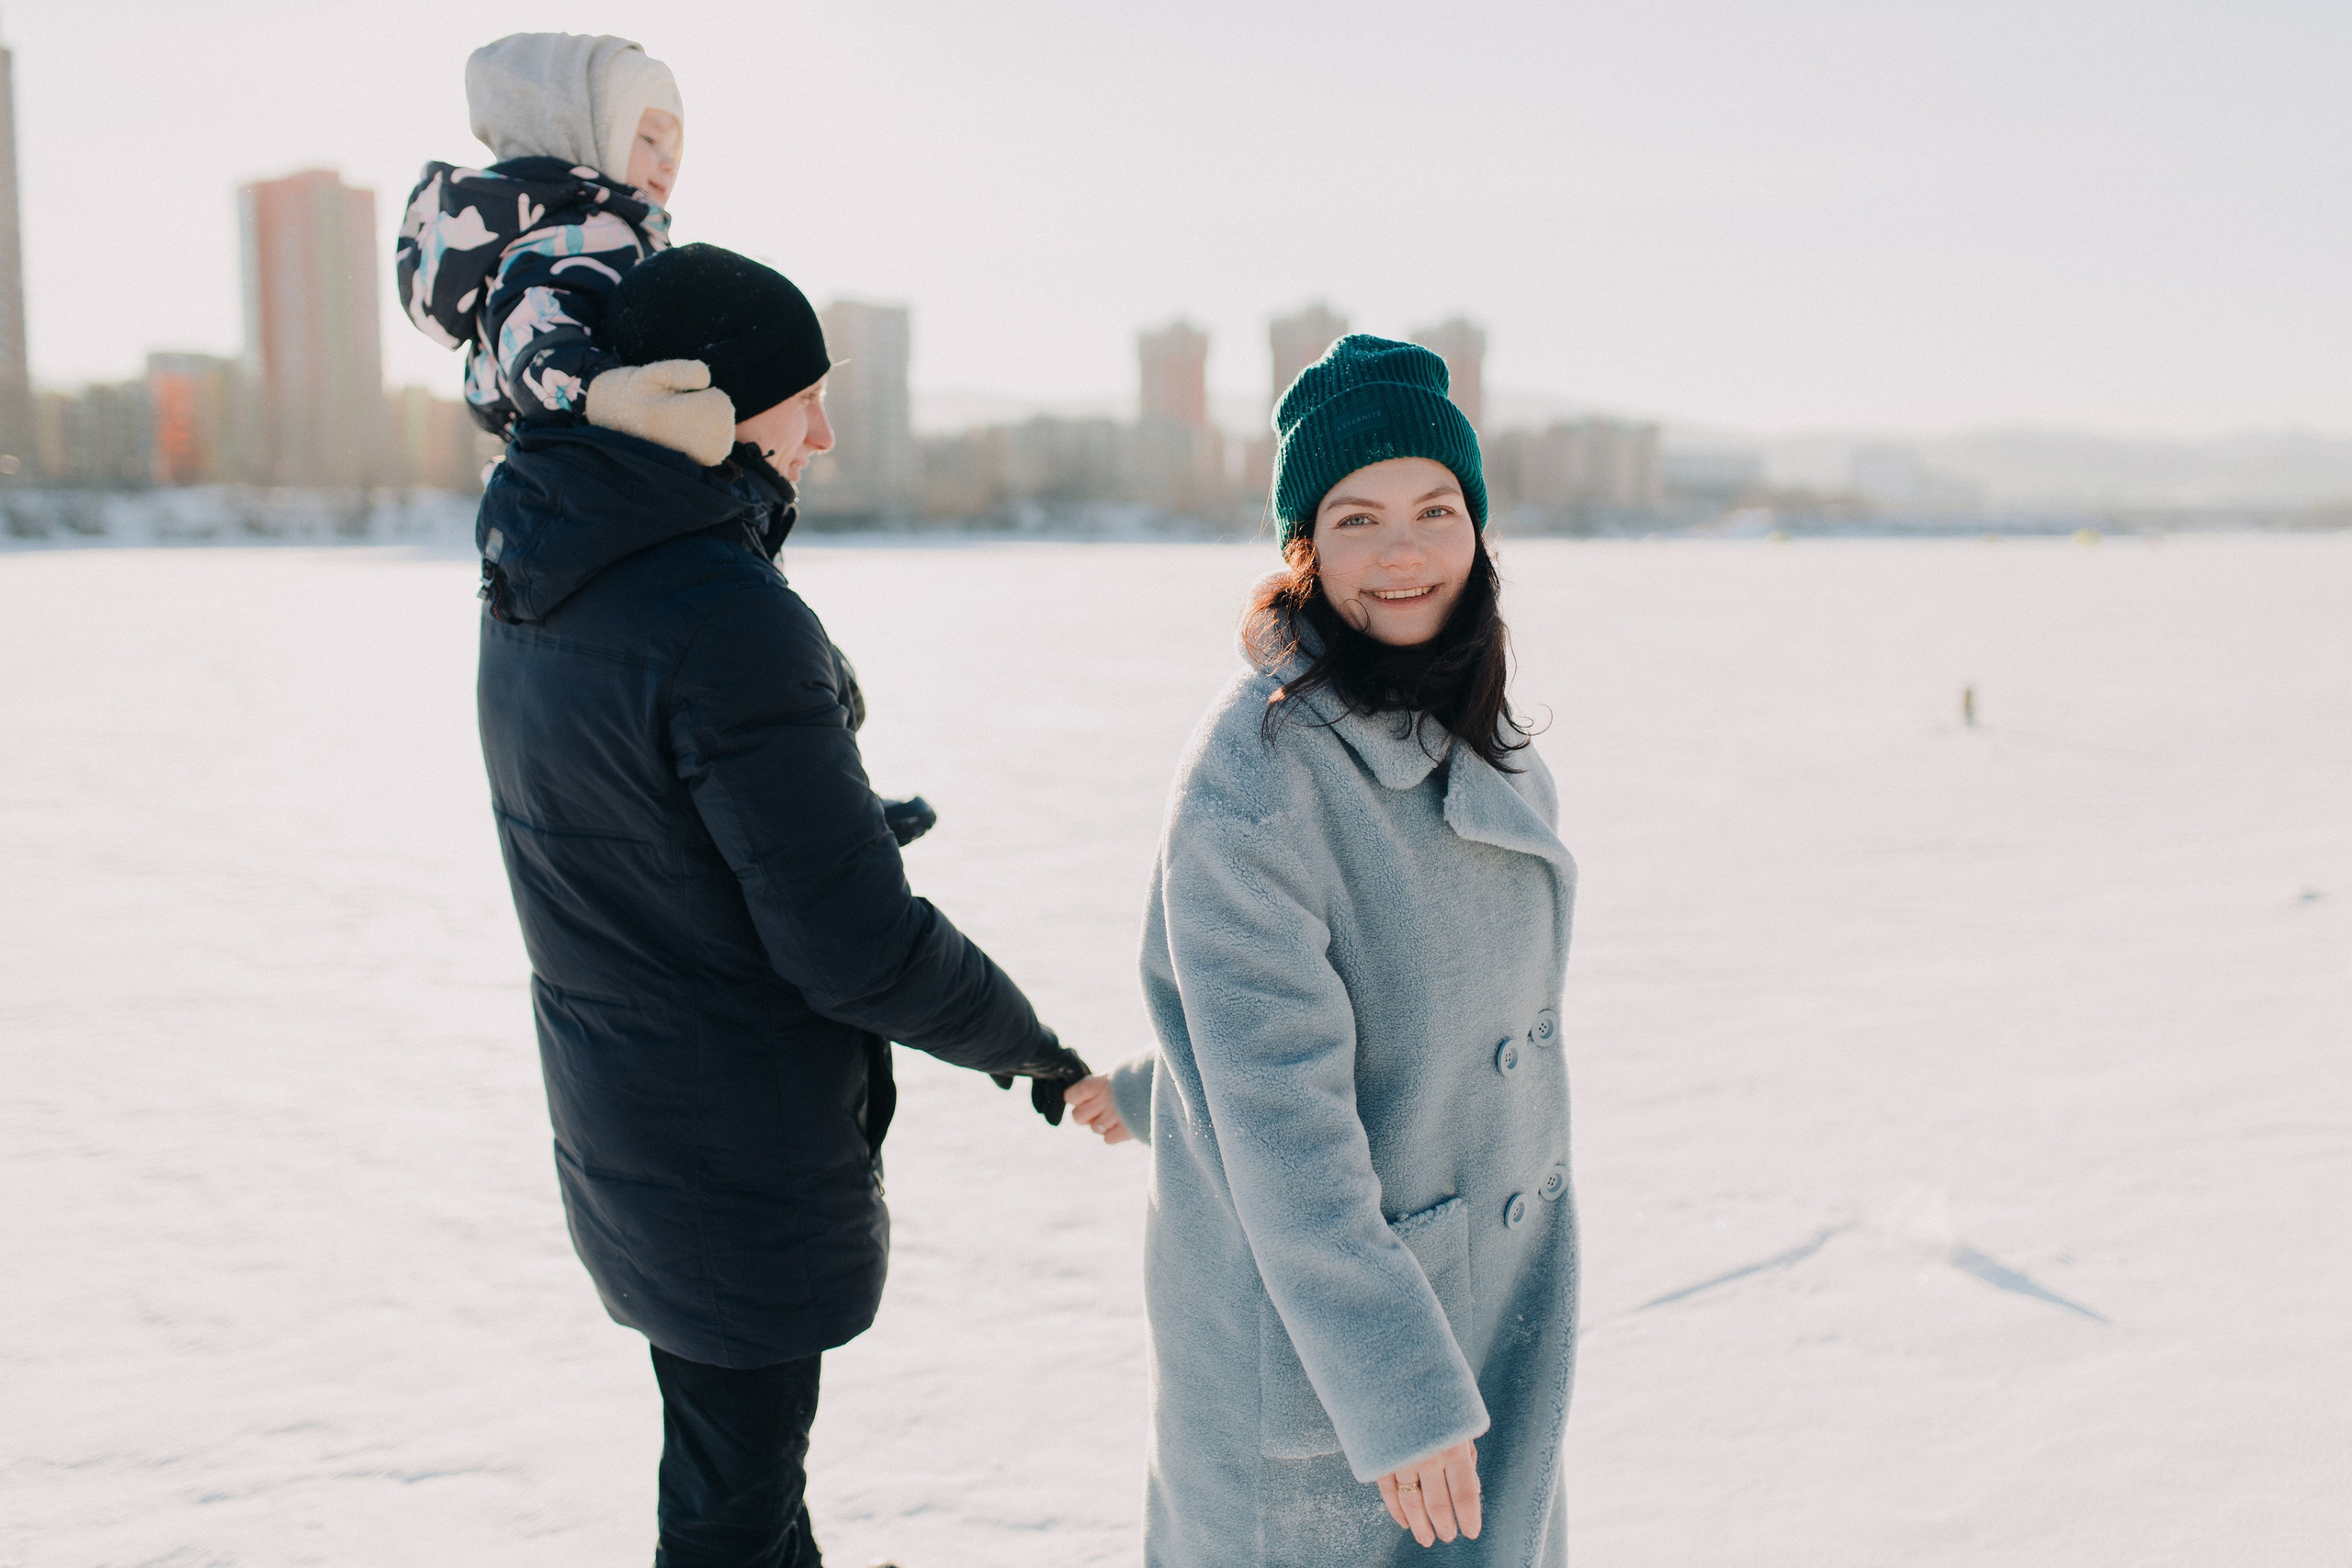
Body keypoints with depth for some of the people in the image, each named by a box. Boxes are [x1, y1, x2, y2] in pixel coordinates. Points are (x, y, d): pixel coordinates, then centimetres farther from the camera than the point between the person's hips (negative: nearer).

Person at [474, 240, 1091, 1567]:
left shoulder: (531, 588, 1)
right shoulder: (728, 620, -27)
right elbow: (859, 946, -24)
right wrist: (1035, 1049, -10)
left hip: (616, 1123, 9)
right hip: (745, 1150, -9)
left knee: (734, 1452, 27)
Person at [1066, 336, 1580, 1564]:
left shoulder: (1479, 730, 2)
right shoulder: (1254, 773, -22)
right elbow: (1281, 1117, -23)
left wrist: (1157, 1086, 22)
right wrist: (1397, 1393, -22)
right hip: (1305, 1319, -7)